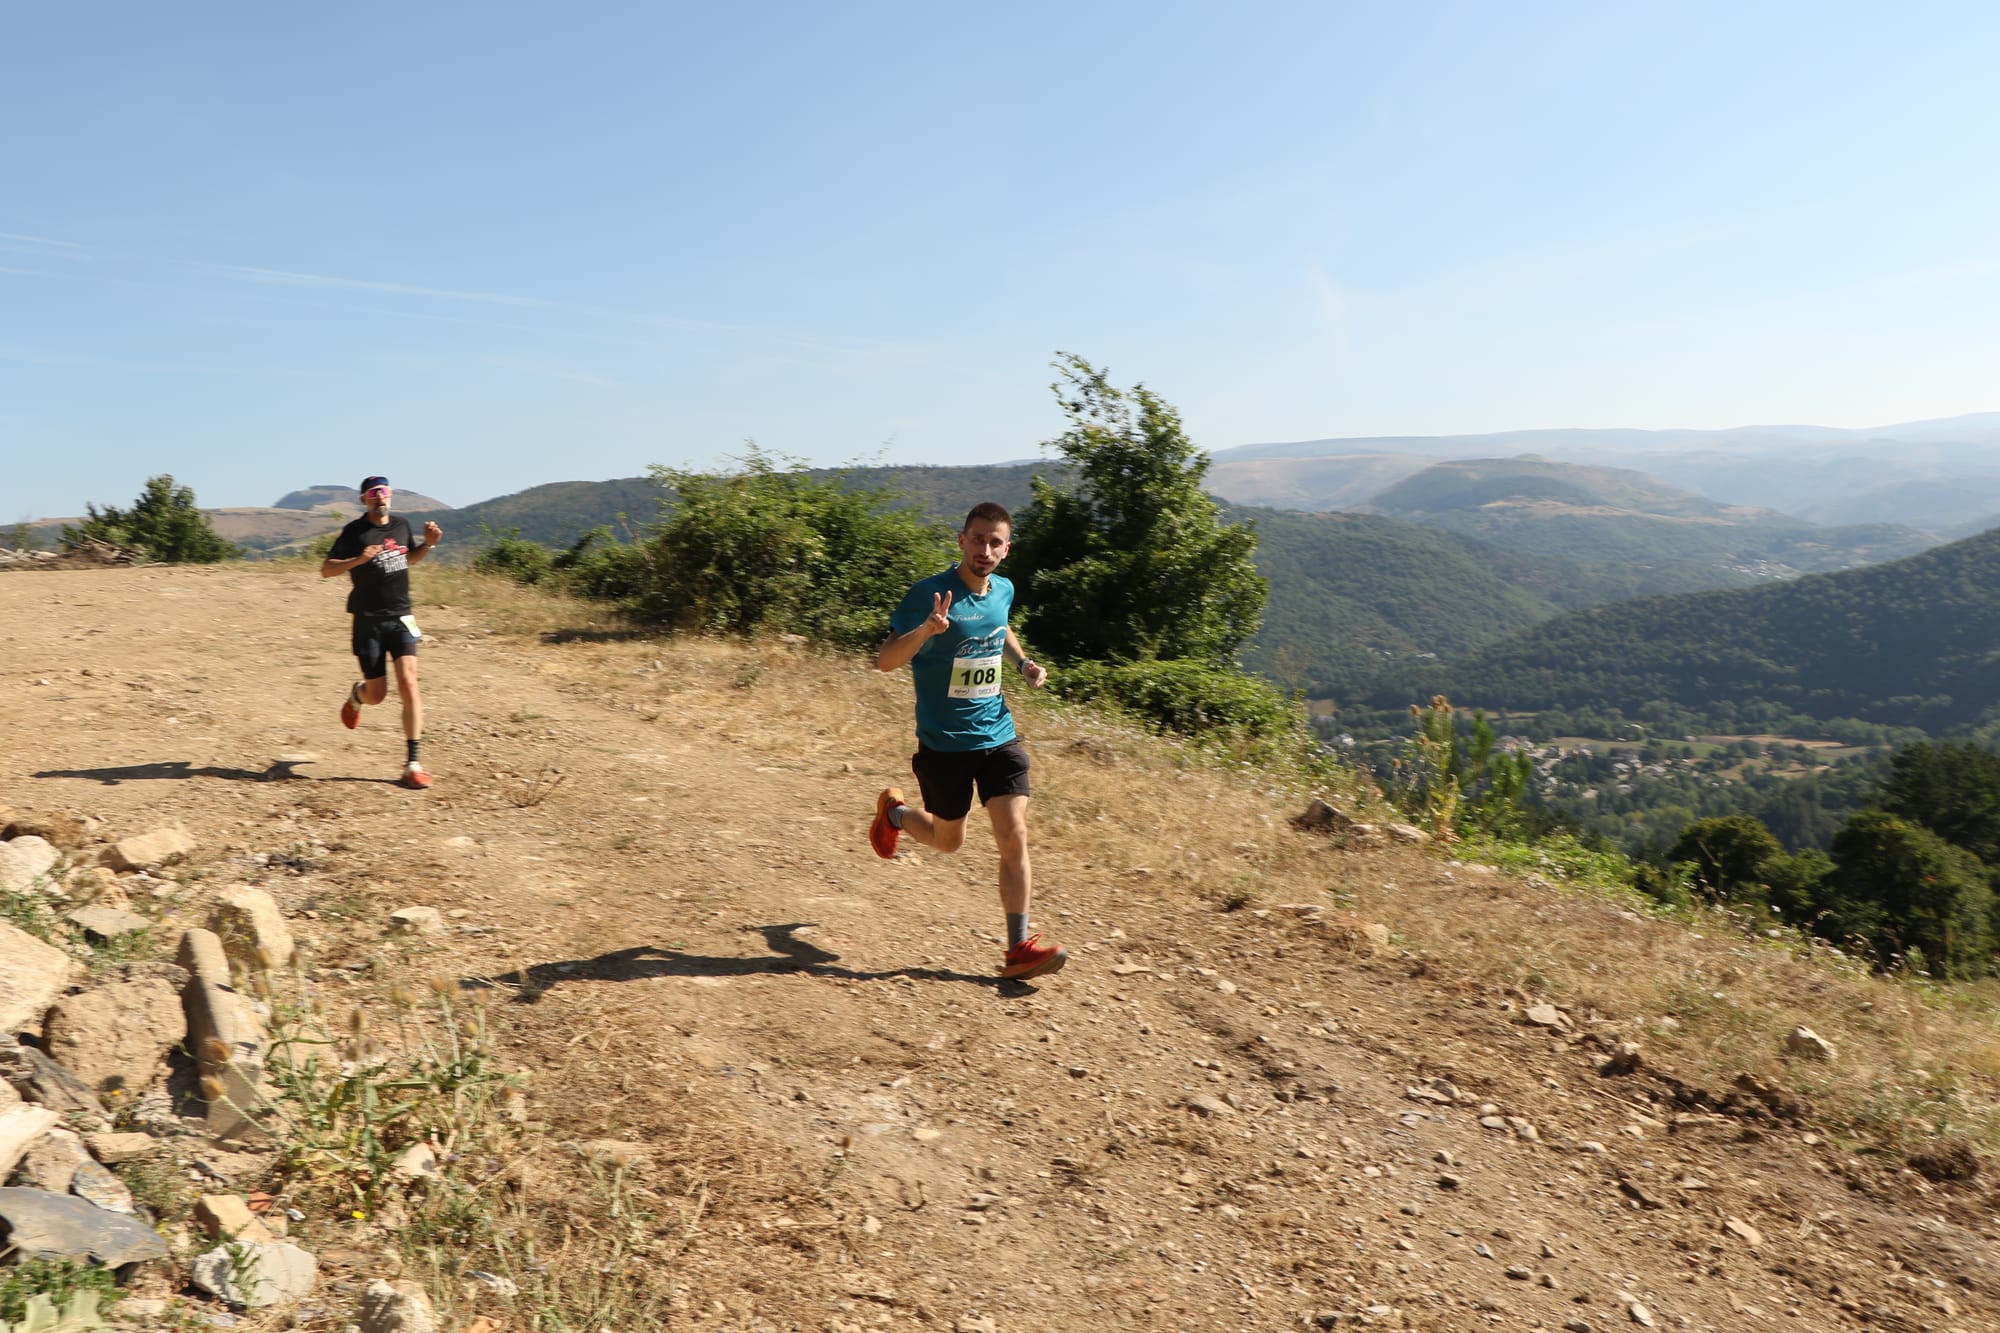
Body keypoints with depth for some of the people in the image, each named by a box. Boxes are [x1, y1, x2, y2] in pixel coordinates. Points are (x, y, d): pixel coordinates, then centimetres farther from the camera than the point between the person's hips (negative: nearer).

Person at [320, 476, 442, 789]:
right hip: (369, 622, -2)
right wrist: (359, 559, -24)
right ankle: (356, 694, 46)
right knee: (377, 695, 5)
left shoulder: (401, 524, 9)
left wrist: (429, 544, 8)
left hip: (401, 618, 3)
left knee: (408, 684, -14)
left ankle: (413, 763, -12)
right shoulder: (355, 531, -6)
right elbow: (326, 570, -8)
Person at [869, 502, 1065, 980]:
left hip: (998, 736, 4)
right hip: (944, 743, -4)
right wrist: (926, 629, -38)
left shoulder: (1004, 590, 3)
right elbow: (886, 660, -20)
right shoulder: (929, 594, -16)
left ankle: (1019, 948, 2)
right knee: (948, 840, 14)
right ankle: (894, 811, 46)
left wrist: (1023, 662, 9)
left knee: (1014, 836, -6)